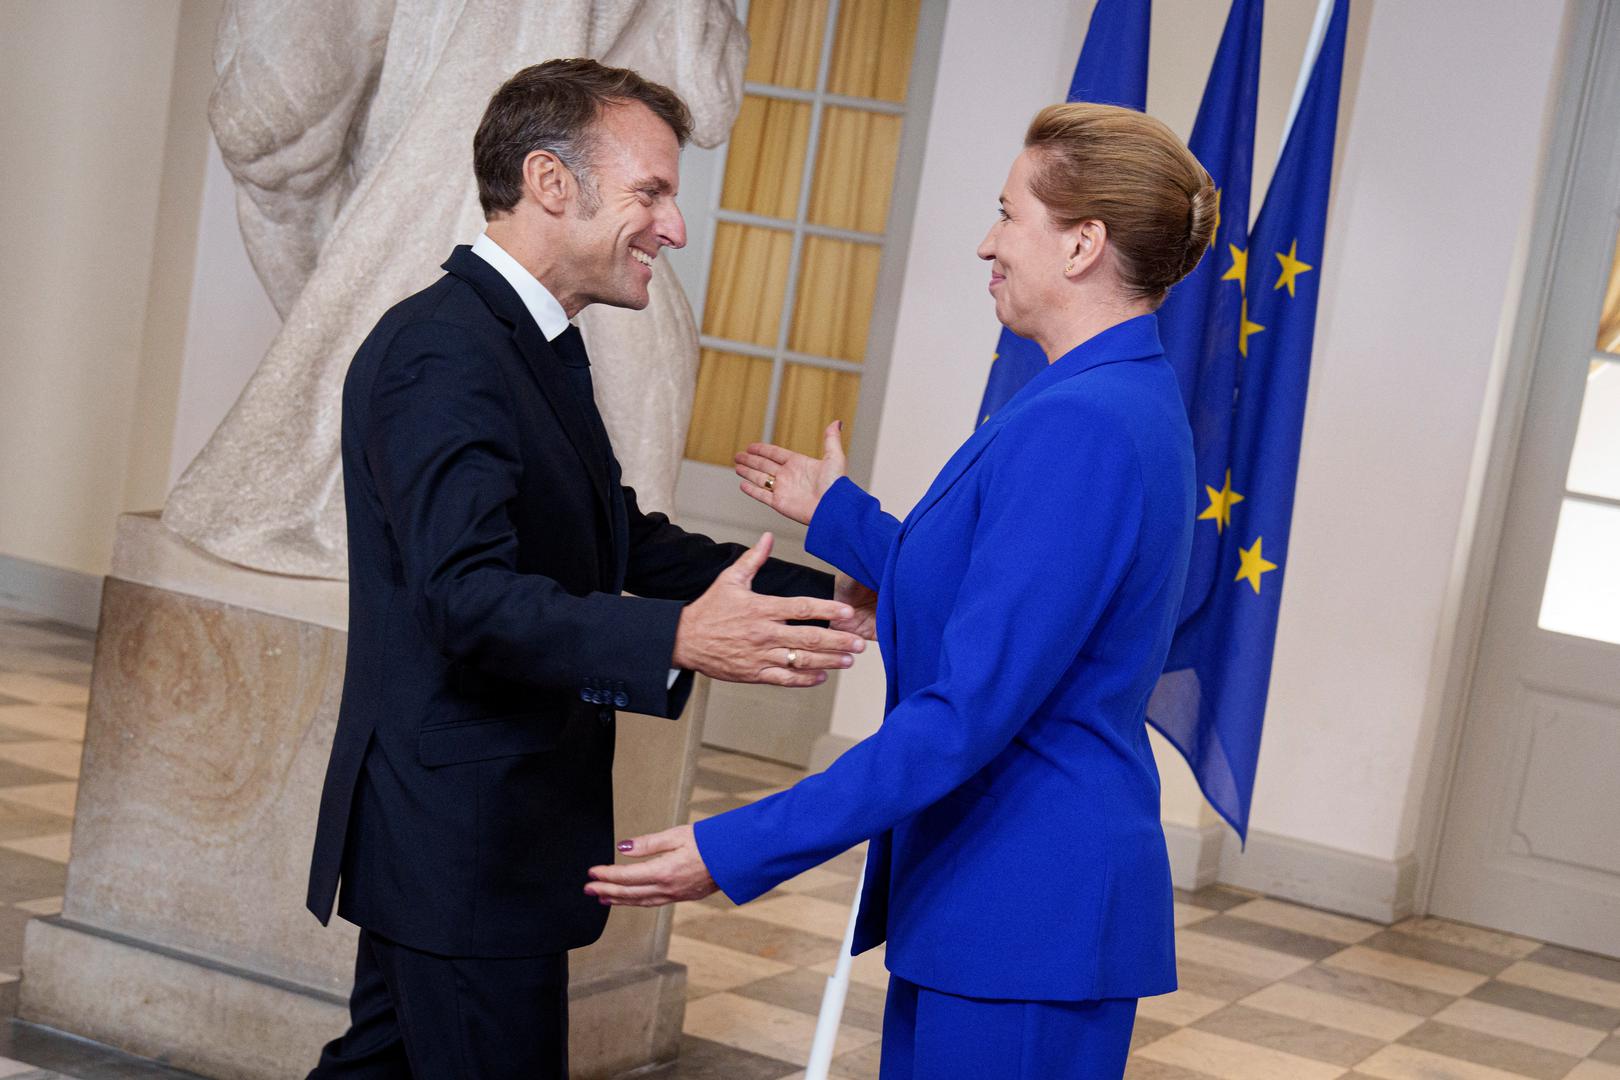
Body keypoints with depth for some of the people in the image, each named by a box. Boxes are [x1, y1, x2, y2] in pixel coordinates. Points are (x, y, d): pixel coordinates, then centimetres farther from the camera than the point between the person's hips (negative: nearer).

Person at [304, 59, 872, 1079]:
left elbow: (621, 536, 17)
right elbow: (467, 594, -30)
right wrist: (681, 639, -40)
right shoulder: (443, 353, -20)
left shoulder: (535, 345, 13)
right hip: (464, 838, -10)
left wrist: (824, 597, 8)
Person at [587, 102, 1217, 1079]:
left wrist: (736, 850, -25)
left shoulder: (1080, 427, -22)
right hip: (982, 890, 10)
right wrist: (838, 515, 30)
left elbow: (969, 711, -26)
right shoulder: (1125, 401, 11)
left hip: (1029, 921, -10)